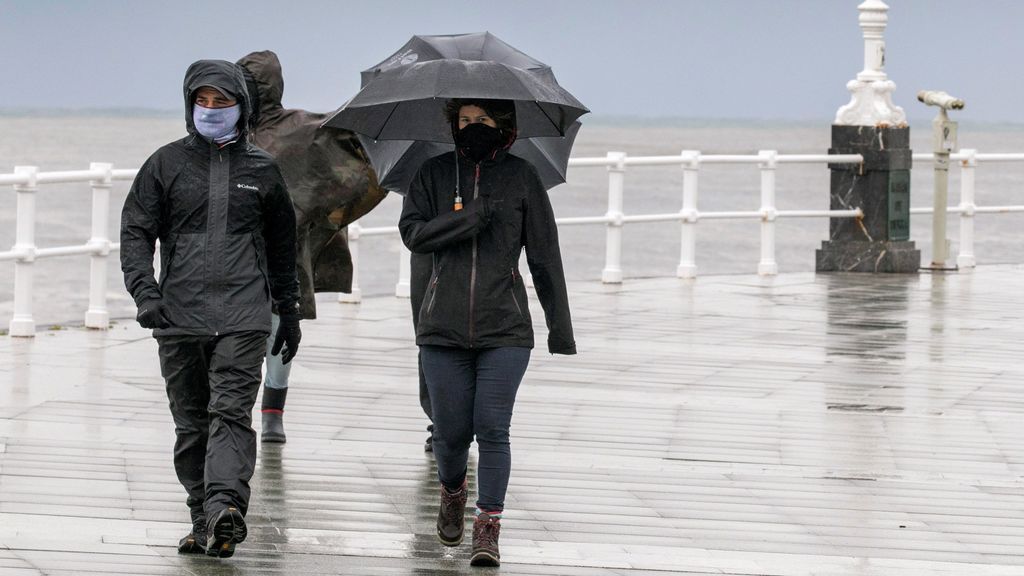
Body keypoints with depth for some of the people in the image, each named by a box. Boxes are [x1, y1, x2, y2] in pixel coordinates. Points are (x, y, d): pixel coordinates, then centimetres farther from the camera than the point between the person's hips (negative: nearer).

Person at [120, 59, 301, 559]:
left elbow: (281, 246, 22)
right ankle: (204, 521, 11)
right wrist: (144, 292, -11)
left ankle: (225, 505, -30)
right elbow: (136, 231, 4)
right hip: (179, 313, 1)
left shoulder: (261, 169, 12)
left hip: (242, 316, -1)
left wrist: (289, 312, 23)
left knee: (232, 411, -16)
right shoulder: (166, 164, 9)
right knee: (191, 422, 4)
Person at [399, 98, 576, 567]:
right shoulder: (434, 174, 7)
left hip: (505, 330, -1)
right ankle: (452, 493, 35)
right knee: (450, 431, 5)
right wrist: (473, 217, -17)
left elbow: (545, 257, 4)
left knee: (492, 428, -9)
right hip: (443, 329, 1)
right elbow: (412, 232, -6)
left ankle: (488, 527, -5)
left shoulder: (521, 178, 4)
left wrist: (560, 328, 2)